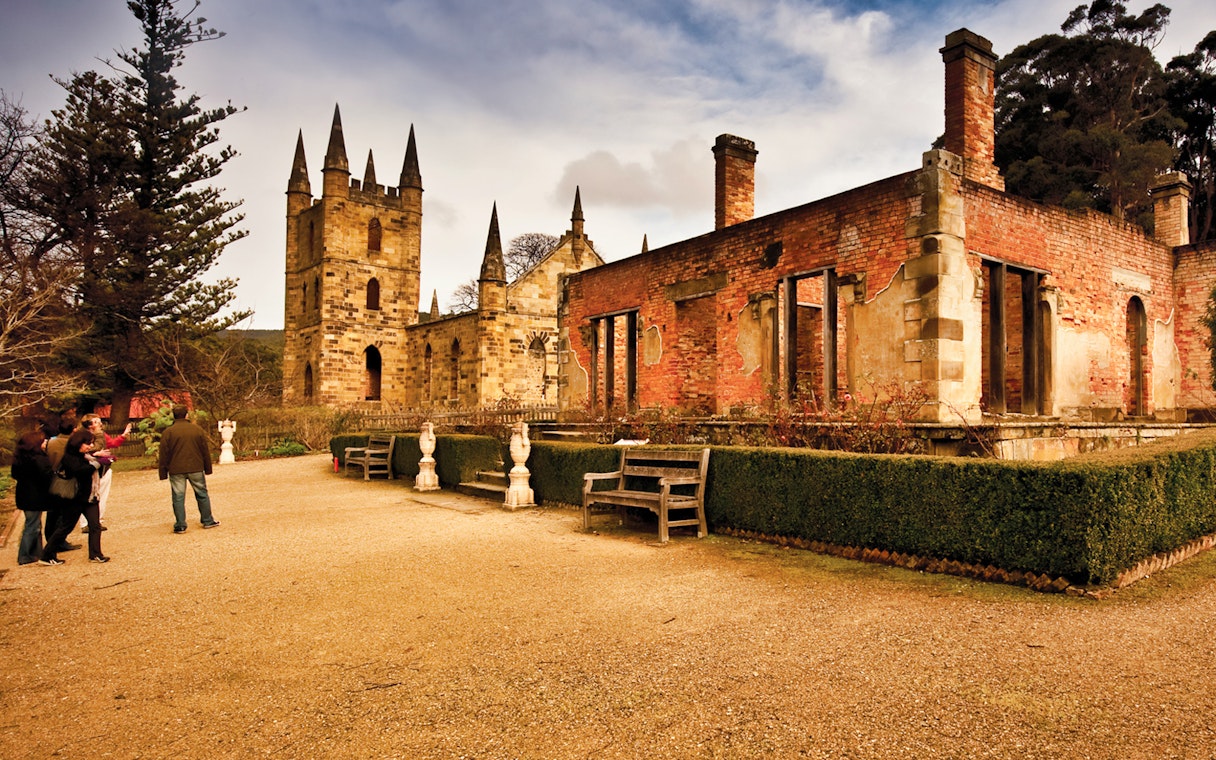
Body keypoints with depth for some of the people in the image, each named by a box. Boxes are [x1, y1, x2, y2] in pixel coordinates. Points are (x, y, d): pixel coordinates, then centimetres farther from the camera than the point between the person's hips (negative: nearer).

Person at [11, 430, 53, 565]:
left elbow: (15, 475, 14)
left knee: (34, 525, 18)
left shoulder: (19, 457, 5)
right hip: (35, 497, -9)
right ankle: (24, 556, 6)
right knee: (32, 526, 1)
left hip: (24, 495, 9)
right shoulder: (39, 459, -21)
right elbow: (46, 478, -22)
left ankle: (36, 553, 25)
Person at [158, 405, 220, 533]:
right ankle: (208, 521, 17)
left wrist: (163, 473, 4)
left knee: (178, 497, 3)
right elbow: (205, 451, 7)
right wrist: (208, 469, 14)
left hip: (176, 470, -1)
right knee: (202, 494, 11)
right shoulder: (197, 429, 3)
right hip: (196, 469, 1)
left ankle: (180, 526, 5)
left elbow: (164, 455, -2)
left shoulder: (168, 432, -3)